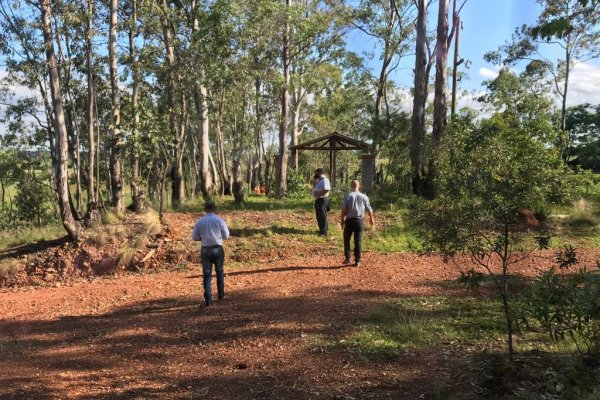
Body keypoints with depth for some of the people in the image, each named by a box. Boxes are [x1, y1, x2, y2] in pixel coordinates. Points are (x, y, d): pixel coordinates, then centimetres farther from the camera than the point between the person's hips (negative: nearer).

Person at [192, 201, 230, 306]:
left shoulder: (199, 222, -2)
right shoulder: (219, 220, -7)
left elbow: (195, 237, 3)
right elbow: (226, 235, -3)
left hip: (205, 250, 1)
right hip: (217, 249, -1)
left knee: (207, 274, 7)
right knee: (219, 271, 20)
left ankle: (208, 299, 4)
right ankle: (221, 294, 27)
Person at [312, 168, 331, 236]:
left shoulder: (324, 180, -14)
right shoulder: (319, 180, 17)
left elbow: (326, 189, -28)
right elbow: (314, 188, 21)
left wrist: (319, 195, -23)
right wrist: (315, 181, 9)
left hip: (322, 200, -10)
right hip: (317, 200, 10)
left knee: (323, 216, -6)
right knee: (319, 216, 16)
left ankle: (324, 232, -3)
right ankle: (321, 230, 26)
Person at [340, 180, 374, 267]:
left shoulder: (347, 196, -6)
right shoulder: (364, 196, 0)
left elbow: (344, 209, -8)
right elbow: (369, 209, 8)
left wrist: (342, 220, 3)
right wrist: (371, 218, 25)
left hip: (349, 220, -2)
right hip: (359, 220, 2)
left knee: (346, 239, 13)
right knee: (358, 241, 6)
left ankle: (347, 258, 10)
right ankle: (357, 261, 9)